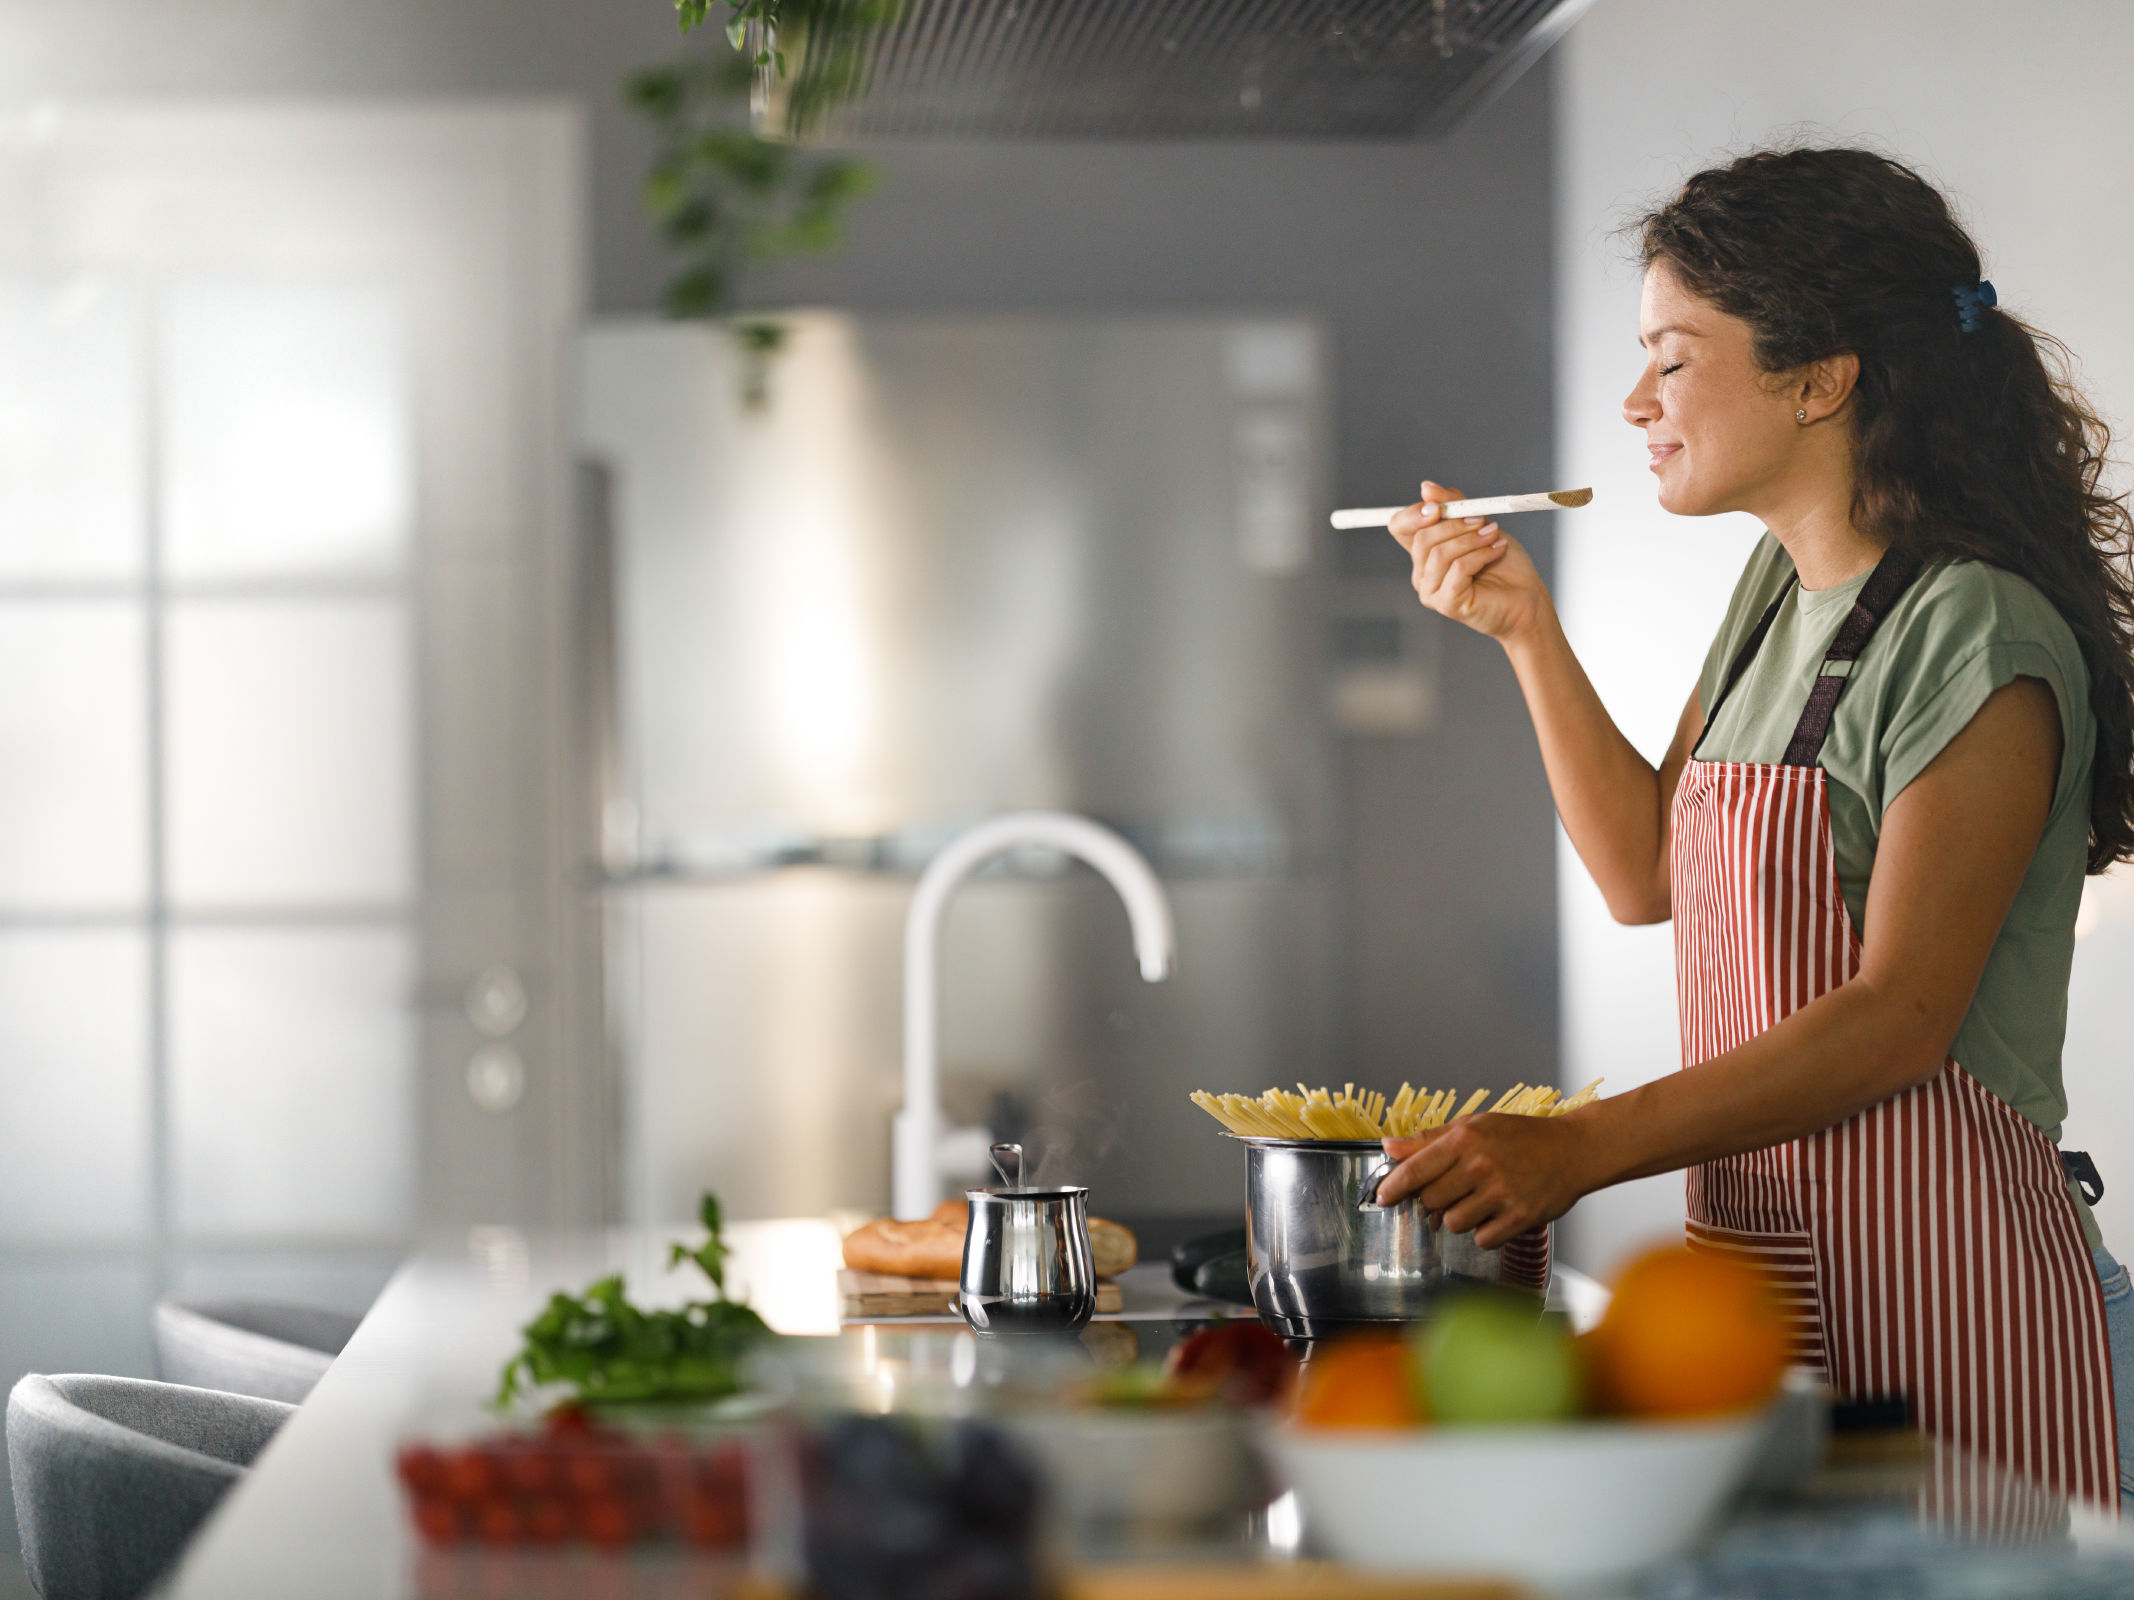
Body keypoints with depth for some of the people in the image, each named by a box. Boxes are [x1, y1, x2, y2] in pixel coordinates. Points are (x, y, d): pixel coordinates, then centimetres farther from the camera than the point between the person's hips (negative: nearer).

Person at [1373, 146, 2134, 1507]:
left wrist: (1584, 1149, -25)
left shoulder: (1976, 633, -14)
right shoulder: (1781, 584, 14)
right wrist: (1529, 630, 11)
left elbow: (1902, 1016, -20)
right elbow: (1645, 871, 21)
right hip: (1762, 1255, 8)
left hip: (1942, 1287, -8)